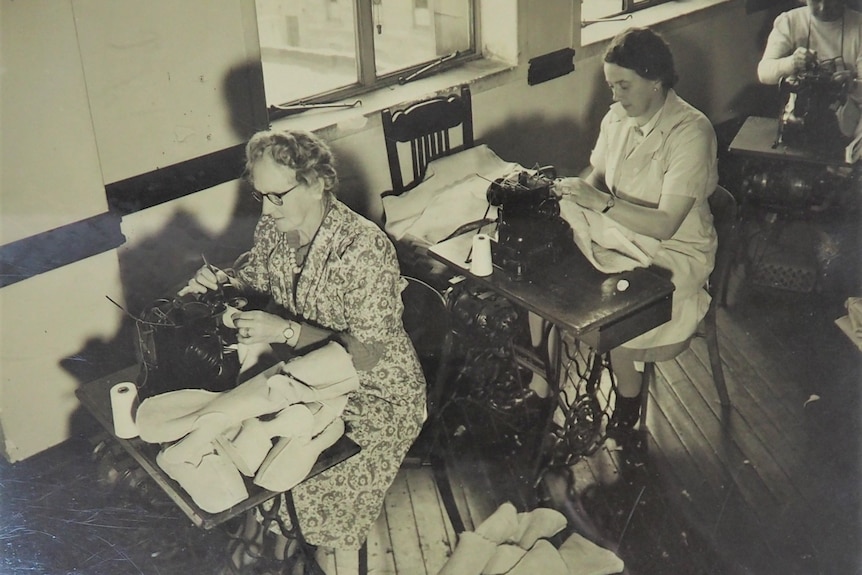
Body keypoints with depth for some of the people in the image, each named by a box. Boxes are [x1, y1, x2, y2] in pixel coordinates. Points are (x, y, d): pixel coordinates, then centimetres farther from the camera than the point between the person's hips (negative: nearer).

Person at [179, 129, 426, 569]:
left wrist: (285, 331, -34)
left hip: (375, 393, -7)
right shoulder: (272, 228, -5)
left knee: (311, 484, -24)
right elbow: (255, 281, 14)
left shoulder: (365, 249, -26)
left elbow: (366, 355, -26)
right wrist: (222, 283, -9)